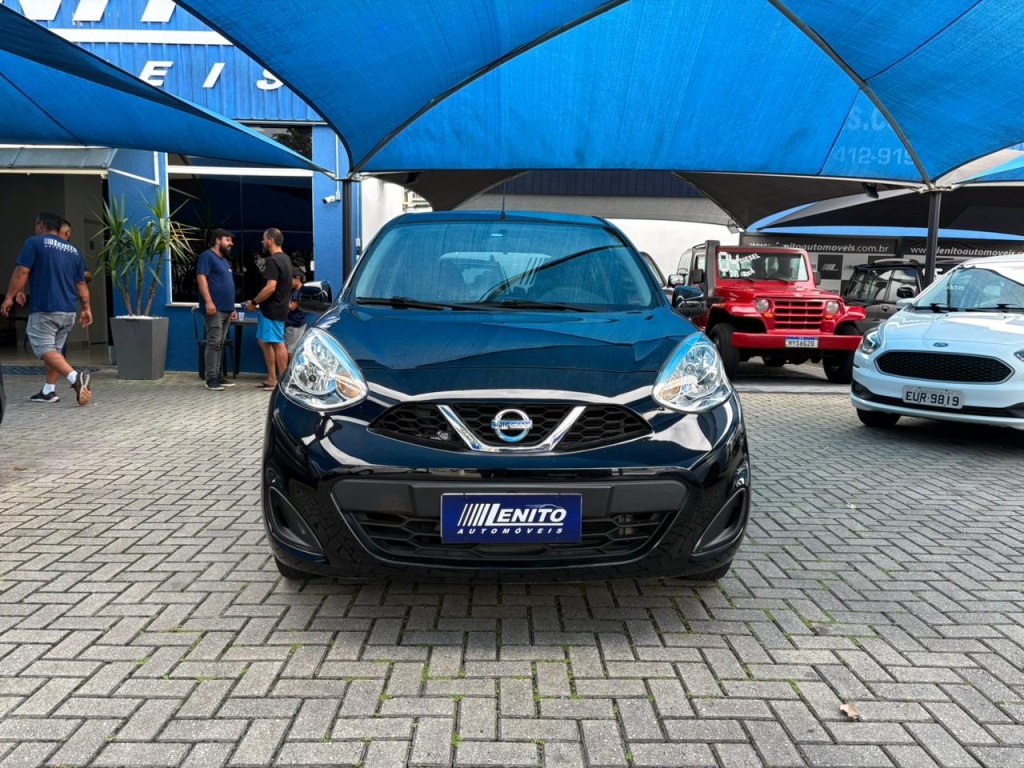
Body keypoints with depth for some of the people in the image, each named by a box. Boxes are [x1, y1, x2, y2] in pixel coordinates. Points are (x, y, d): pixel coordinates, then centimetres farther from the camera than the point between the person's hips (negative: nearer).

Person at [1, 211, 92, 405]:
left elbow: (21, 272, -11)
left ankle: (75, 377, -30)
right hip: (69, 311, 6)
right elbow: (81, 284, 13)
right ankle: (49, 391, 17)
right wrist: (87, 309, 15)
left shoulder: (34, 243, -3)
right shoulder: (73, 250, 13)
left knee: (45, 349, -8)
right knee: (54, 349, 16)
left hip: (44, 309, -6)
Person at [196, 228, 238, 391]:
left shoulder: (224, 260, 24)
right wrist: (208, 301, -23)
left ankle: (218, 376, 14)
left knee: (220, 344, 10)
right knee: (214, 343, -12)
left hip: (226, 309, 9)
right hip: (214, 308, -9)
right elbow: (201, 278, -15)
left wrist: (232, 307, 23)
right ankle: (211, 378, -11)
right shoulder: (207, 256, -5)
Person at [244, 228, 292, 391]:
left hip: (272, 309, -10)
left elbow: (270, 287, -24)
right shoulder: (285, 259, 15)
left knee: (277, 343, -6)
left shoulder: (273, 261, -16)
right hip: (279, 307, 10)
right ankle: (272, 379, 18)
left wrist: (254, 302, -14)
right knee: (263, 341, 15)